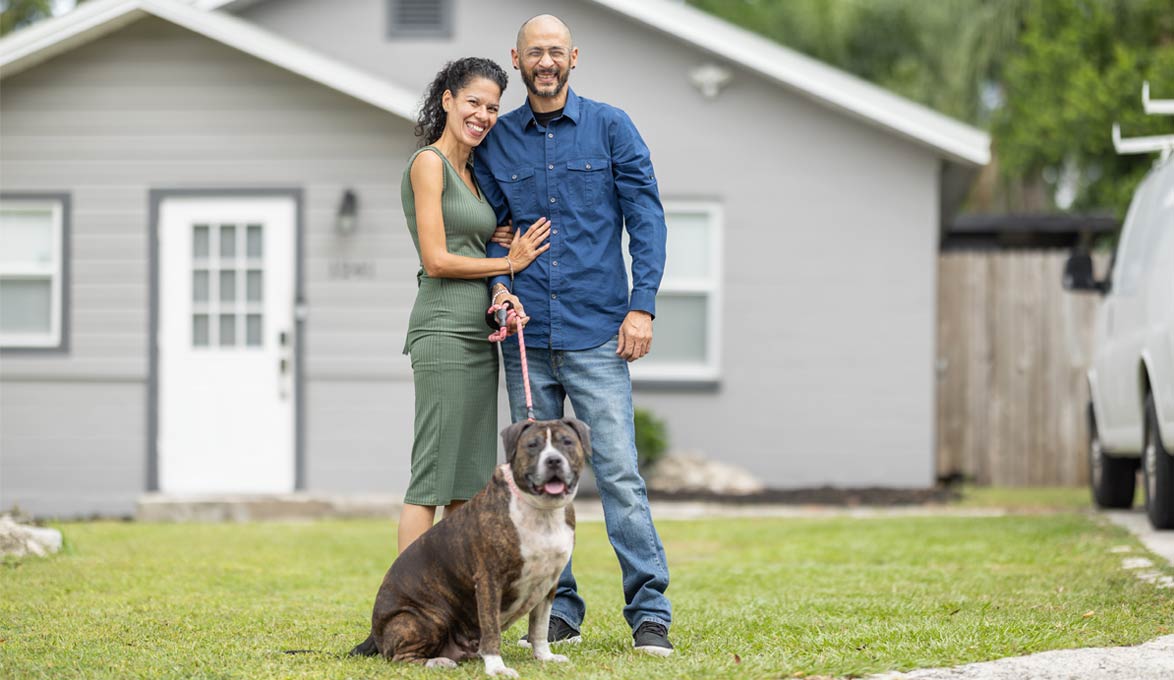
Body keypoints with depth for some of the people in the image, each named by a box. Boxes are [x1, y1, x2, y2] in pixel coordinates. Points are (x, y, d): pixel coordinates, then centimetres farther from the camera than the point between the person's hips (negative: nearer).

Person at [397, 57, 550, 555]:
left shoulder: (471, 175, 19)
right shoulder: (429, 163, -6)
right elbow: (437, 260, -12)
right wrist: (508, 263, -3)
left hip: (478, 337, 9)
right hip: (444, 332, -9)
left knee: (469, 482, 7)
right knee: (432, 479, -11)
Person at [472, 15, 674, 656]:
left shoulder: (610, 127, 3)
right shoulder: (496, 141, 10)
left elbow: (645, 216, 1)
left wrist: (642, 305, -8)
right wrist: (500, 284, -4)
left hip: (595, 333, -3)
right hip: (526, 337, 3)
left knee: (618, 471, -9)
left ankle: (649, 610, -7)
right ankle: (557, 610, 13)